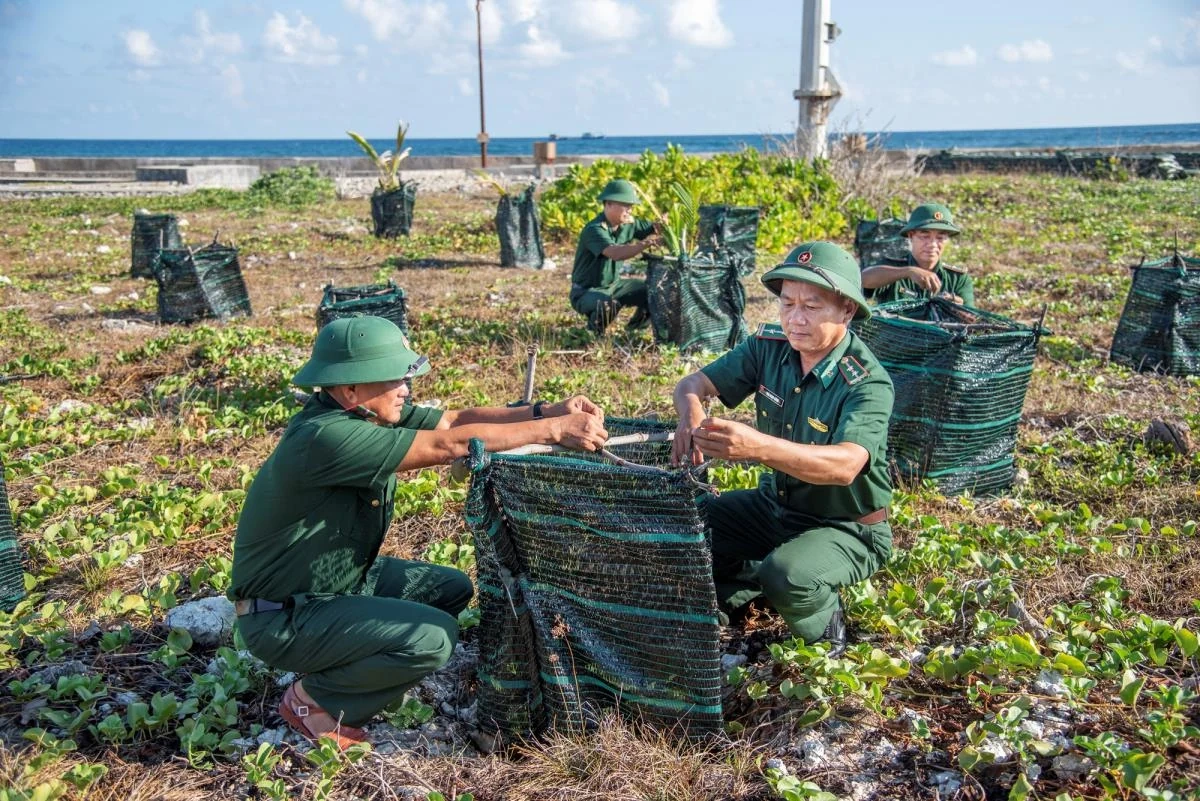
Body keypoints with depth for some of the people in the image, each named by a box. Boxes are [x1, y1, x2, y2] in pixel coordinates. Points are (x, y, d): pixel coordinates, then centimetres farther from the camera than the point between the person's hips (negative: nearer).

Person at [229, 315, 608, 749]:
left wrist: (544, 411, -19)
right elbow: (450, 445, -33)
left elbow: (456, 419, -6)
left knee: (453, 589, 12)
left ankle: (342, 668, 16)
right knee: (434, 637, -22)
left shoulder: (369, 414, -3)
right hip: (284, 618, -9)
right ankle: (315, 700, 1)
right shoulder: (326, 437, -31)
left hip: (344, 579, 10)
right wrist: (553, 429, -29)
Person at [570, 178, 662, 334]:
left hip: (614, 285, 8)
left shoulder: (627, 223, -3)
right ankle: (595, 330, -5)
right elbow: (616, 253, -43)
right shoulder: (594, 230, -27)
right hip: (587, 291, -8)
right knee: (608, 306, -39)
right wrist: (646, 243, -55)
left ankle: (635, 327, 22)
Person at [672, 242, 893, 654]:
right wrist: (692, 414, -35)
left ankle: (826, 630, 1)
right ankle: (746, 585, 16)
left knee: (787, 576, -35)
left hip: (845, 528, -5)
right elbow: (693, 384, -8)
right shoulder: (769, 346, -9)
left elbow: (845, 465, -43)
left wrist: (758, 447, -60)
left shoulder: (868, 384, -26)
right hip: (776, 504, 6)